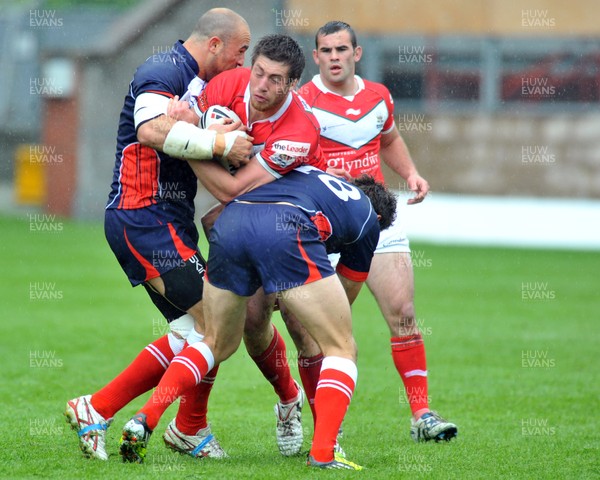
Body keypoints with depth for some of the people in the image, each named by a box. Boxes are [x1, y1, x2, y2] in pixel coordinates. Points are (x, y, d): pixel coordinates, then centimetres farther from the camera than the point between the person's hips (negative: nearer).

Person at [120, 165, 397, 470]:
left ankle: (145, 418, 14)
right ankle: (322, 454, -3)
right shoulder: (369, 217, 30)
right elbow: (347, 294, 40)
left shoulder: (307, 172, 41)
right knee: (341, 348, 12)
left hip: (229, 224, 5)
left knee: (217, 344, 27)